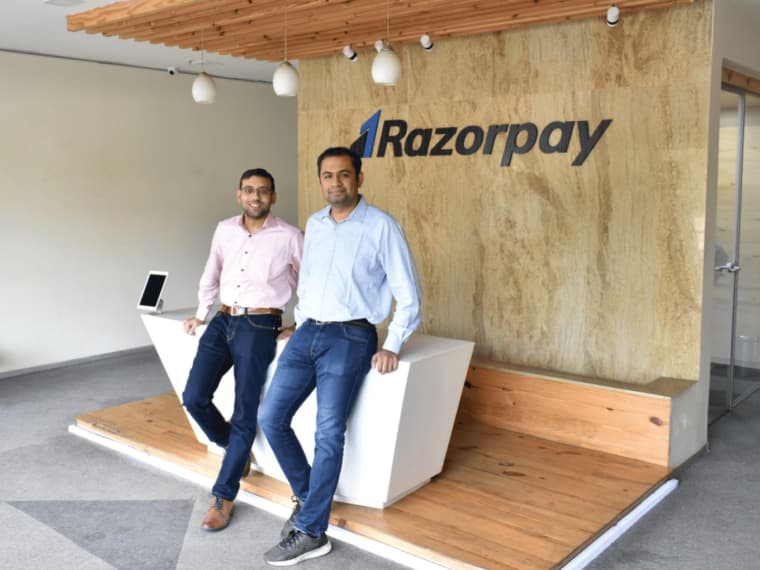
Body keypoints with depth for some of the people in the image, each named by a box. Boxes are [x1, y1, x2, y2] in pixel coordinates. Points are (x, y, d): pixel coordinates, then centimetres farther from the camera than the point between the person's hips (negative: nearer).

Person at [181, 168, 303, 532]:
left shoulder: (289, 236, -5)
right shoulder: (224, 230, 8)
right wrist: (200, 314, 20)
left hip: (259, 327, -5)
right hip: (223, 322, 5)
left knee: (244, 413, -4)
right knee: (194, 397, -6)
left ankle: (223, 497, 9)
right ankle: (234, 447, 22)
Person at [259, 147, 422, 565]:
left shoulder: (381, 226, -7)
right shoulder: (313, 225, 11)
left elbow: (407, 294, -6)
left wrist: (392, 347, -12)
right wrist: (300, 322, 16)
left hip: (350, 338, -6)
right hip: (307, 333, 6)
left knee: (328, 434, -9)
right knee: (271, 418, 1)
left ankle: (310, 533, 3)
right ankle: (306, 495, 21)